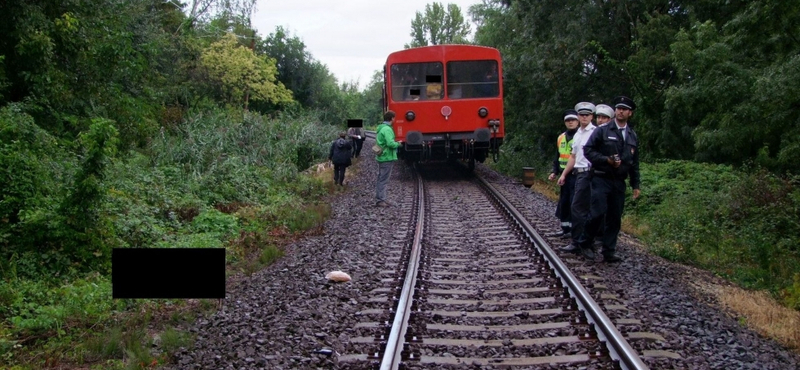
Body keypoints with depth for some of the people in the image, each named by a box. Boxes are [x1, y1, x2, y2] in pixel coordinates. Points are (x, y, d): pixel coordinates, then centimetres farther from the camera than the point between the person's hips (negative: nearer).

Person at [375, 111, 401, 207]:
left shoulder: (380, 128, 14)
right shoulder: (387, 129, -17)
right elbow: (390, 143, -26)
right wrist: (398, 144, -7)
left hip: (381, 158, 10)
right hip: (387, 158, -10)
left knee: (380, 179, 14)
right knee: (383, 180, -6)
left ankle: (380, 198, 20)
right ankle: (380, 200, -4)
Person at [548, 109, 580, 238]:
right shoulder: (561, 138, 13)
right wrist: (555, 172, 13)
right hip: (564, 175, 7)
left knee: (574, 202, -5)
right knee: (563, 202, 11)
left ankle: (573, 229, 2)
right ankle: (565, 228, 21)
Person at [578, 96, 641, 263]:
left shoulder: (633, 137, 15)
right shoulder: (602, 131, 0)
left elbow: (634, 162, 19)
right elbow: (587, 150, -6)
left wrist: (635, 185, 15)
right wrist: (607, 160, -15)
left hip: (619, 182, 5)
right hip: (601, 179, -5)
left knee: (615, 218, 4)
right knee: (597, 213, -14)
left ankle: (609, 252, 11)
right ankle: (585, 244, 4)